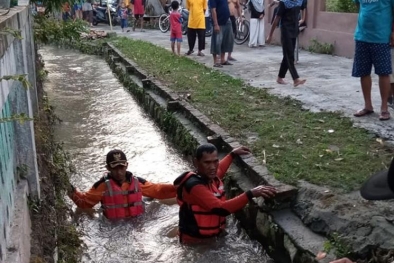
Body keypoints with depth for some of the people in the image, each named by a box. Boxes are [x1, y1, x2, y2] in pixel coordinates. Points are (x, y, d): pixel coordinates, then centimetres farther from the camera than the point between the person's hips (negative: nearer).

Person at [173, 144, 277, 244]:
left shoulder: (210, 177, -3)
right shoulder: (194, 186, -29)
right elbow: (220, 209, -36)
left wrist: (233, 154, 31)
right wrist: (251, 194, -38)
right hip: (196, 241, -8)